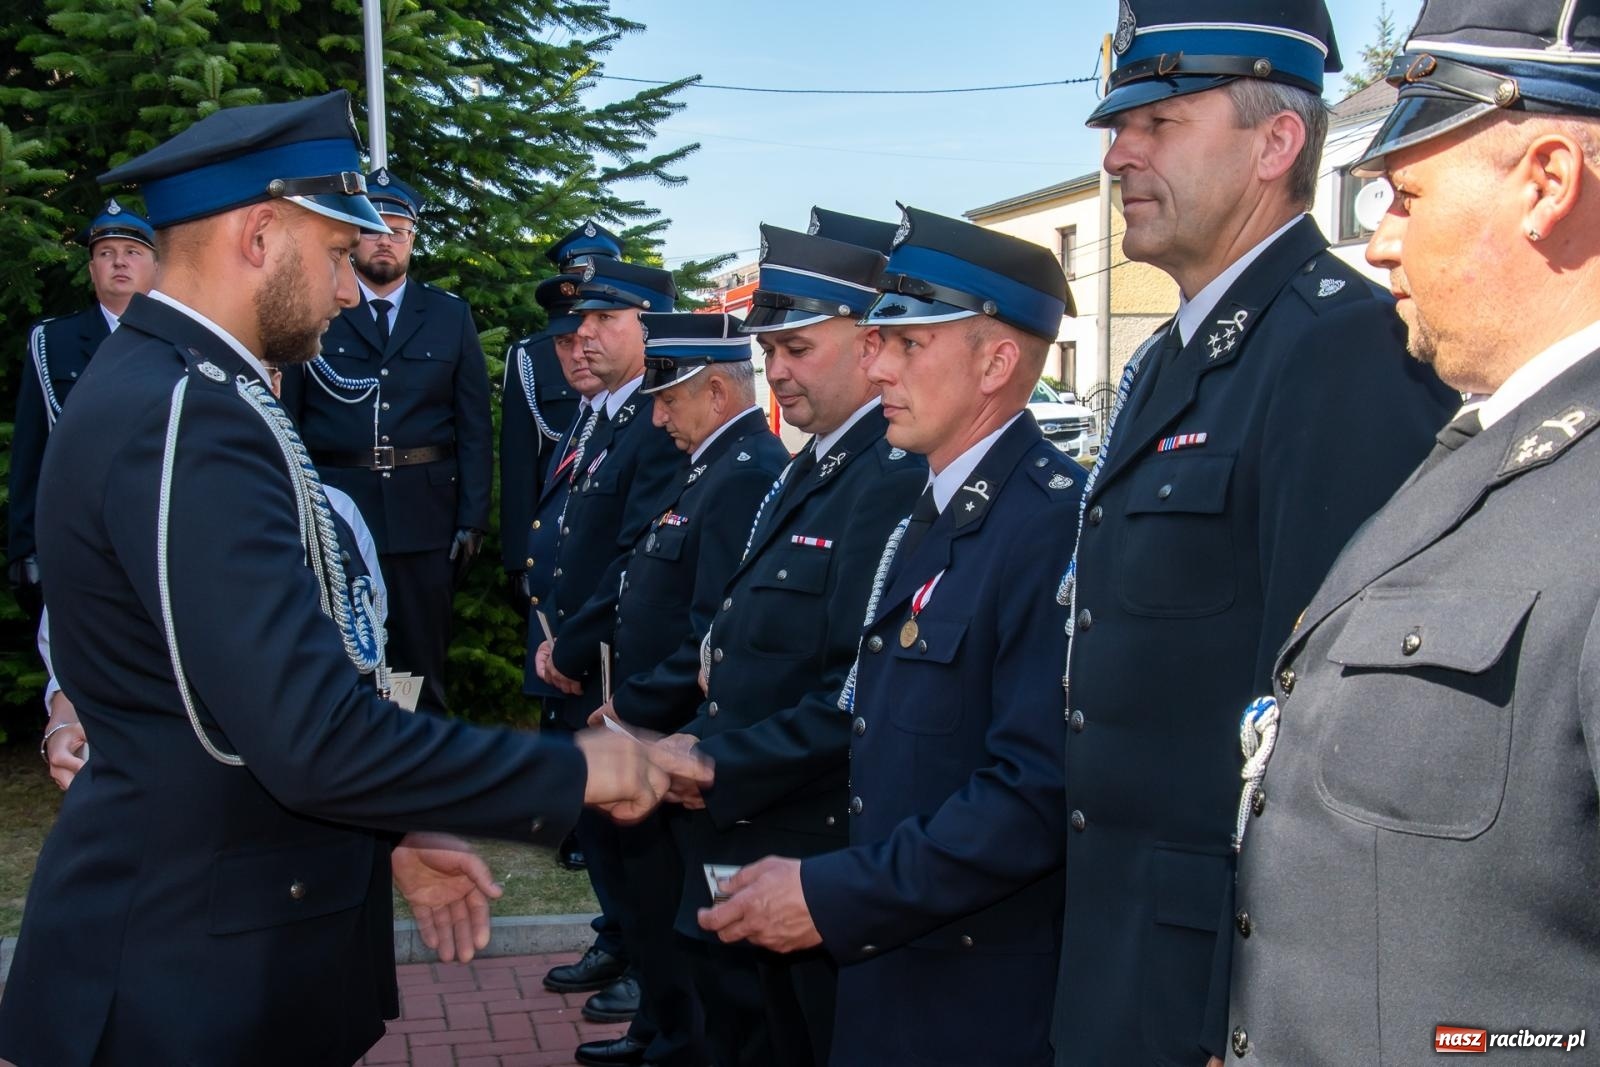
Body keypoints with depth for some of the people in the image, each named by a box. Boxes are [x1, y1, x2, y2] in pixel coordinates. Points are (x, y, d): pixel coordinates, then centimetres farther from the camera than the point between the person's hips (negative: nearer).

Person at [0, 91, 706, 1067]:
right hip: (197, 979, -9)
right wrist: (574, 774, -19)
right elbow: (315, 739, -29)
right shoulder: (190, 418, -23)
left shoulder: (163, 386, 8)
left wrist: (385, 834, 12)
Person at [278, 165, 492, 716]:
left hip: (425, 517, 1)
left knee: (423, 665, 9)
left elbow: (474, 425, 6)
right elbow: (286, 420, 2)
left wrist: (473, 520, 0)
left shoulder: (451, 316, 9)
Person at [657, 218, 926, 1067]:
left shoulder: (895, 479, -20)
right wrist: (699, 744, 5)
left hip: (824, 861, -9)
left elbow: (859, 696, -26)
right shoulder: (811, 470, 12)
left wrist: (714, 770, -19)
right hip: (754, 846, 9)